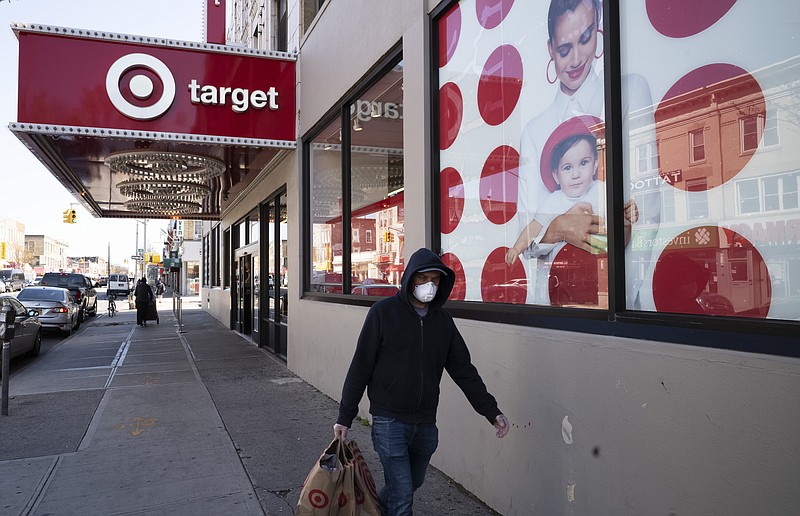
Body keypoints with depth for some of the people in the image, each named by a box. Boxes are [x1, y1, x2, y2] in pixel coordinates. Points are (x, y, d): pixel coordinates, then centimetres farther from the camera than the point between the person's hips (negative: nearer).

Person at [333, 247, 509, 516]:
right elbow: (360, 367, -7)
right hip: (390, 420, -5)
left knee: (411, 484, 19)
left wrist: (491, 411, 2)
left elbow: (463, 369, 8)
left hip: (426, 424, 5)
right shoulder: (383, 312, -9)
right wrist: (345, 417, -6)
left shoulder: (443, 319, 5)